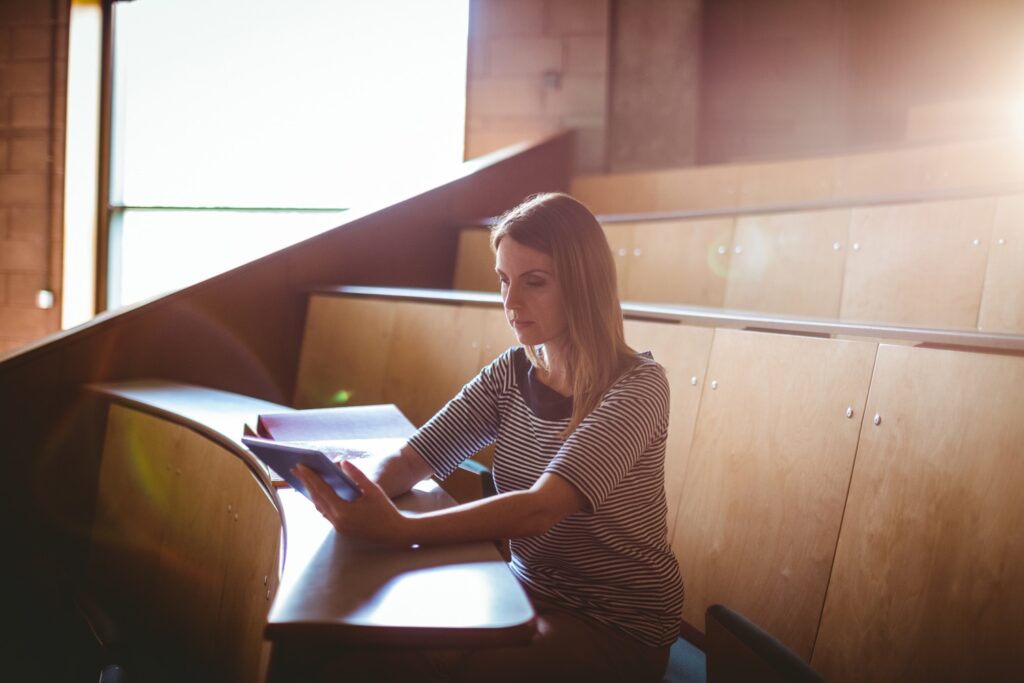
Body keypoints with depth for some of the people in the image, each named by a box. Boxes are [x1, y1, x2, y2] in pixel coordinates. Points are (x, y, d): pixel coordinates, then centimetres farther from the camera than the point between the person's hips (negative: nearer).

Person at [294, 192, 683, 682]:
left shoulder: (636, 385, -19)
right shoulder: (510, 373, 0)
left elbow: (541, 509, -31)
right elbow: (412, 459, -7)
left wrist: (399, 530, -42)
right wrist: (361, 495, -30)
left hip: (619, 628, -5)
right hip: (529, 595, 5)